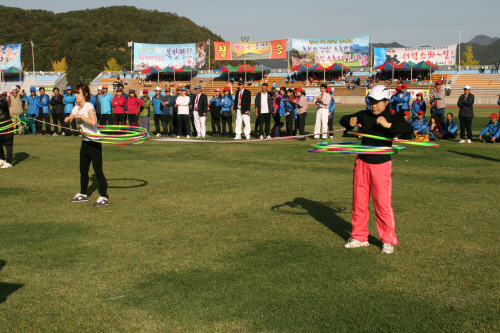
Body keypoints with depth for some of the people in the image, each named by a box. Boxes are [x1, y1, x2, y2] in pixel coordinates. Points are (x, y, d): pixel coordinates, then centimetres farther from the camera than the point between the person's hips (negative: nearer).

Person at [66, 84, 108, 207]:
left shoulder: (89, 107, -16)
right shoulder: (76, 108, 8)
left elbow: (93, 122, -32)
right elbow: (68, 119, 12)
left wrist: (80, 116, -28)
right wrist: (68, 119, -10)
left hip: (94, 142, -8)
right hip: (85, 142, 9)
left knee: (98, 170, -7)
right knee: (83, 170, 15)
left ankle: (104, 197, -3)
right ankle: (83, 194, 28)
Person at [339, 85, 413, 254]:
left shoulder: (392, 118, -8)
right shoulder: (364, 115, 3)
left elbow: (408, 129, -25)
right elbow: (343, 119, 12)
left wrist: (388, 125, -38)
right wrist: (350, 122, -12)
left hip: (381, 164, -4)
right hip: (362, 162, 4)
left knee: (382, 203, -4)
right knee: (358, 201, 9)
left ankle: (388, 240, 10)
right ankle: (359, 237, 23)